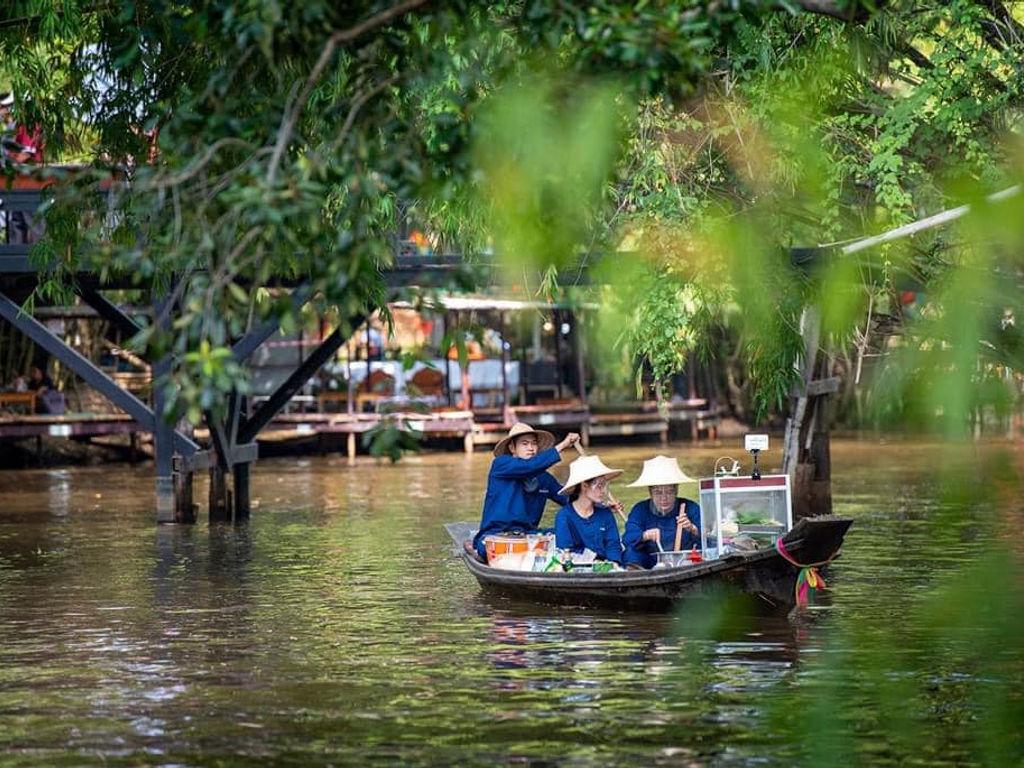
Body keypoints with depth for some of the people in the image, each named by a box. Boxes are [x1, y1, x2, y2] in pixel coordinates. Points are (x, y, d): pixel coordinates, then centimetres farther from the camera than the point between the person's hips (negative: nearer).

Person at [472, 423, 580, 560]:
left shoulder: (543, 478, 19)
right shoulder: (500, 464, 0)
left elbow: (570, 499, 19)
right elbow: (529, 466, -17)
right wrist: (561, 447, -14)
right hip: (494, 536, -6)